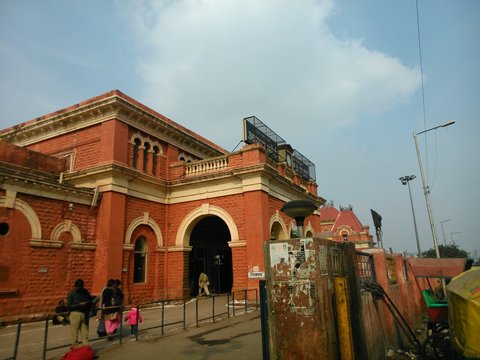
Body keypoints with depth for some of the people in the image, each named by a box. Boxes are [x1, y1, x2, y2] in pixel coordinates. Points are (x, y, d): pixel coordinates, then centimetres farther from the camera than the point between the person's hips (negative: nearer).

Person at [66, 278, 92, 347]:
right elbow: (69, 306, -8)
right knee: (75, 333, -1)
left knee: (85, 333, 4)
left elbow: (90, 301, 18)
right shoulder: (71, 294, -1)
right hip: (75, 314, -3)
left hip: (84, 314, 3)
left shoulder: (85, 292, 8)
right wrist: (79, 304, -19)